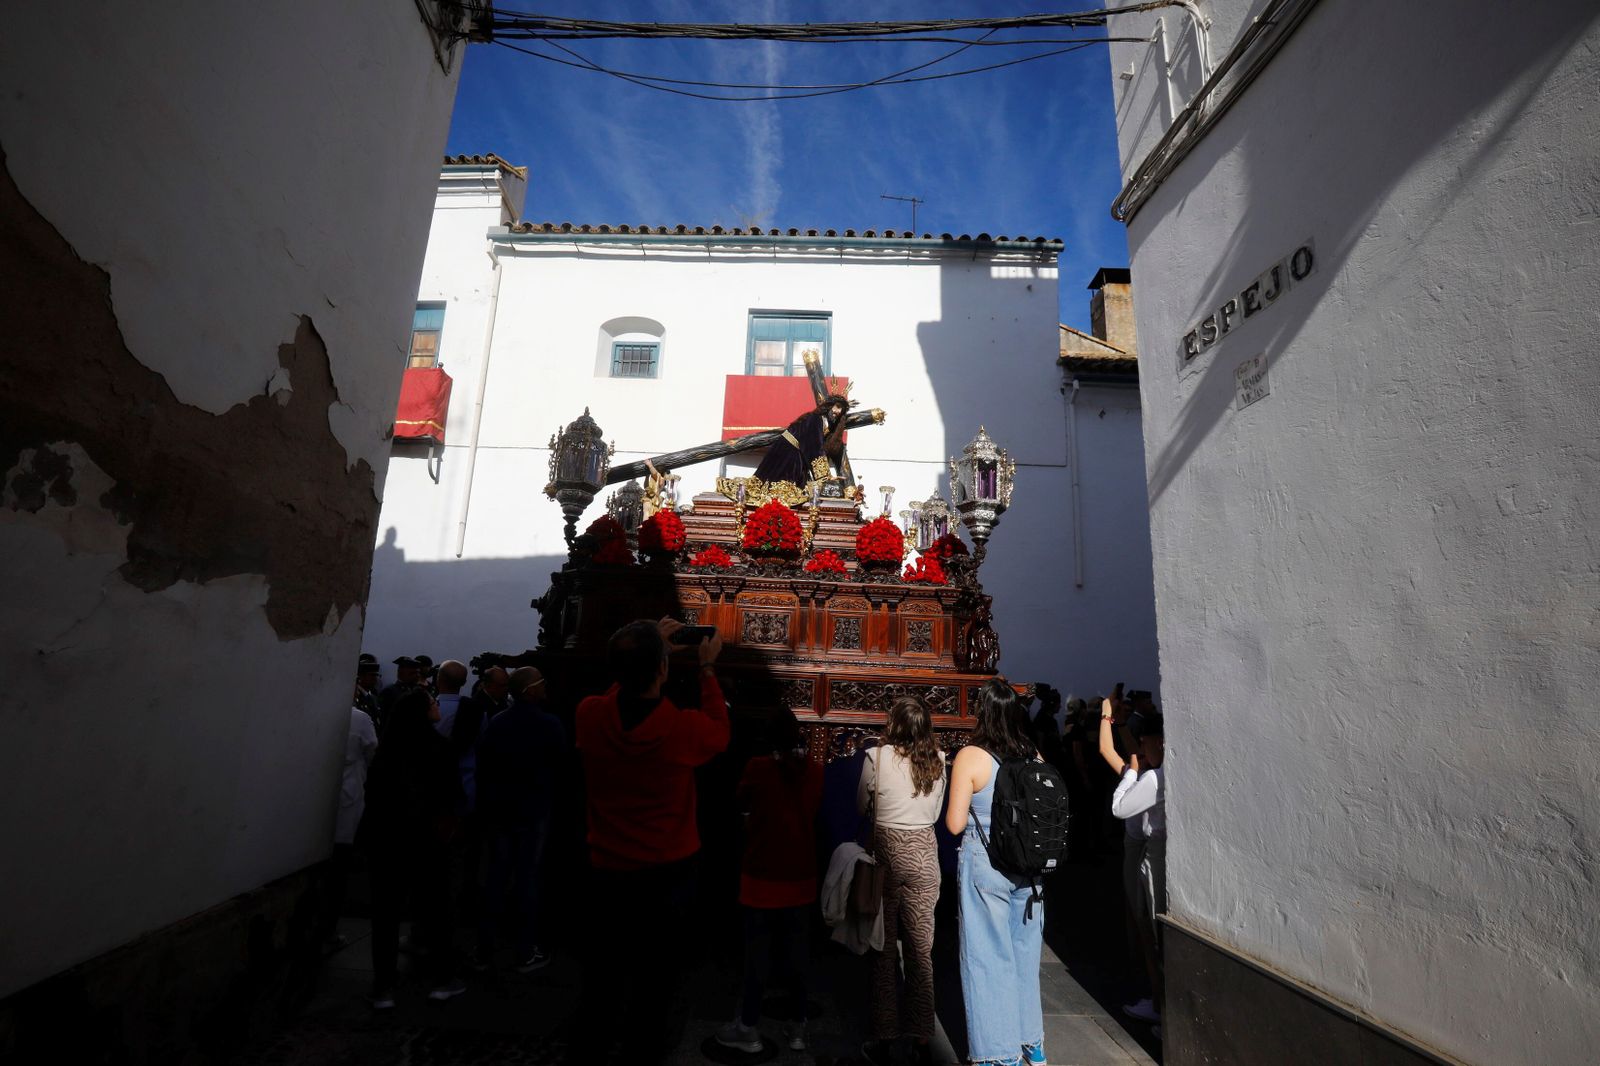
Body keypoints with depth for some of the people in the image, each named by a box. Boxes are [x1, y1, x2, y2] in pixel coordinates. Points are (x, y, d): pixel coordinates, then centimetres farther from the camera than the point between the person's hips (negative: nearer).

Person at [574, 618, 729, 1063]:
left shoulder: (590, 715, -20)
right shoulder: (685, 727, -28)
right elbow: (720, 733, -4)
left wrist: (646, 649, 2)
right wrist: (708, 668, -3)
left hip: (607, 867, 2)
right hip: (667, 872, -2)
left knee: (605, 956, 25)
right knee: (655, 963, 20)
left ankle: (595, 1025, 46)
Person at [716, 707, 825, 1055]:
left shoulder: (757, 768, -16)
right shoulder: (816, 772, -7)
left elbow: (741, 804, 0)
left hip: (762, 878, -3)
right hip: (801, 879, 3)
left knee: (757, 955, 11)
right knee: (797, 955, 15)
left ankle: (748, 1029, 25)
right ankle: (797, 1029, 27)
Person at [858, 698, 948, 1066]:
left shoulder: (877, 757, -12)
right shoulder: (937, 760, -3)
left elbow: (861, 805, 2)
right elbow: (935, 813, 9)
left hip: (887, 851, -2)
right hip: (924, 854, 3)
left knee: (885, 949, 10)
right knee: (921, 951, 12)